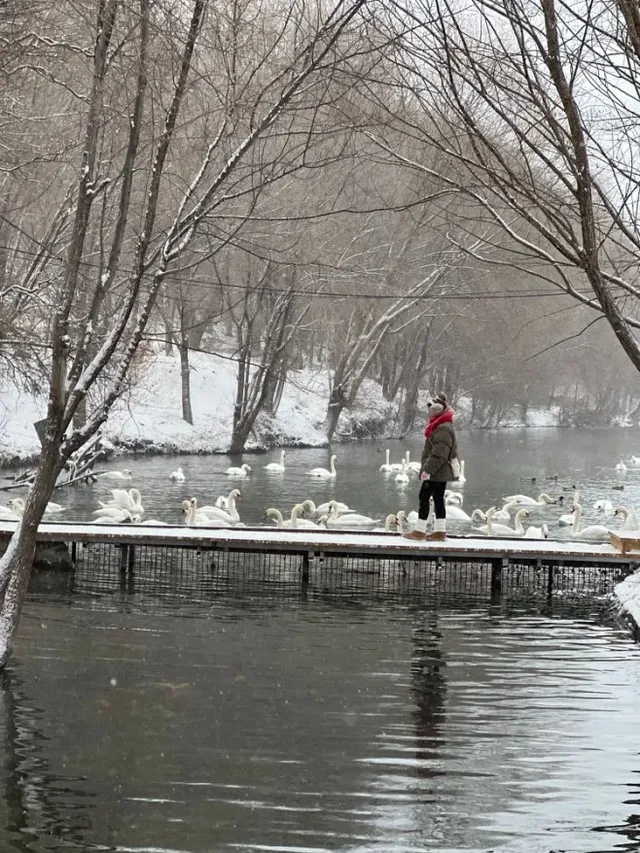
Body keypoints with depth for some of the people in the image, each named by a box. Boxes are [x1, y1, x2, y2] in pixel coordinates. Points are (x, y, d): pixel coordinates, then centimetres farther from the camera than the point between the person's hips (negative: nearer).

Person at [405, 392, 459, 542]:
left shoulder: (443, 429, -19)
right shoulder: (439, 426, 15)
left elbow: (439, 453, -25)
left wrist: (428, 470, -23)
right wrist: (427, 468, 21)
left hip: (436, 472, -10)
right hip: (441, 472, 10)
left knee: (424, 497, -6)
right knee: (438, 499, 11)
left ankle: (420, 531, -2)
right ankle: (440, 532, 14)